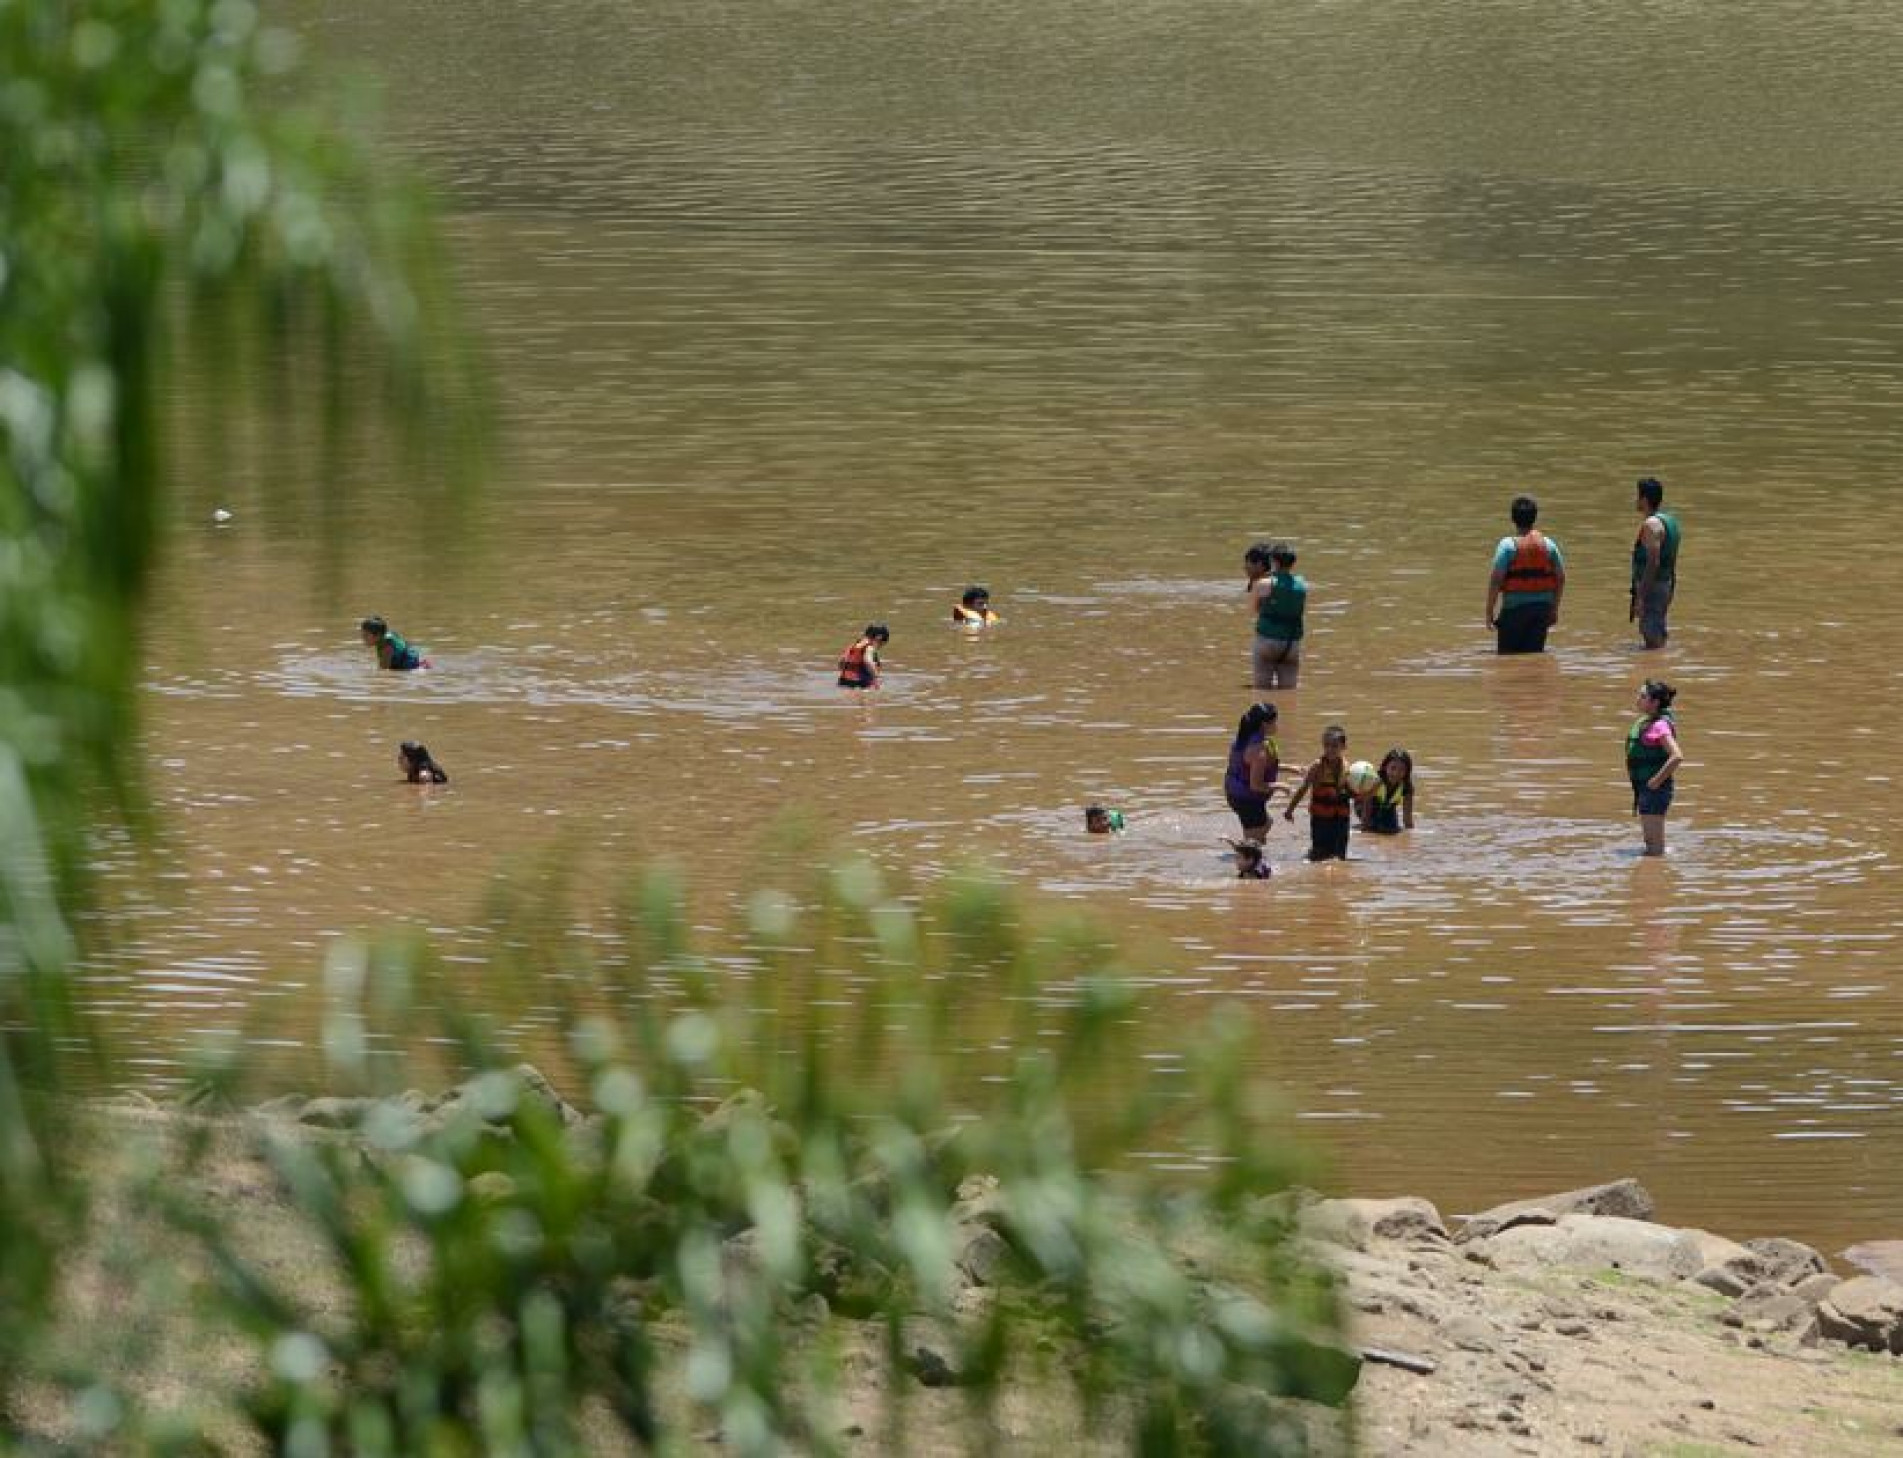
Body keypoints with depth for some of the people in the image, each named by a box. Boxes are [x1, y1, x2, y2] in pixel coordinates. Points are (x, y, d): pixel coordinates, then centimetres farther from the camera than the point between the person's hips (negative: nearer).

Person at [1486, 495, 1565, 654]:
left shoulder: (1508, 545, -9)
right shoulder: (1548, 544, 4)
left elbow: (1496, 580, -12)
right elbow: (1561, 578, 9)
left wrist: (1489, 611, -5)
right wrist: (1554, 609, 20)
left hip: (1515, 608, -4)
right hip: (1541, 608, 4)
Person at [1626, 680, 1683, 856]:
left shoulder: (1660, 725, -18)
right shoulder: (1645, 722, 11)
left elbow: (1677, 757, -28)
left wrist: (1657, 780, -21)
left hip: (1654, 789, -10)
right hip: (1642, 787, 10)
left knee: (1655, 846, -5)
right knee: (1649, 841, 18)